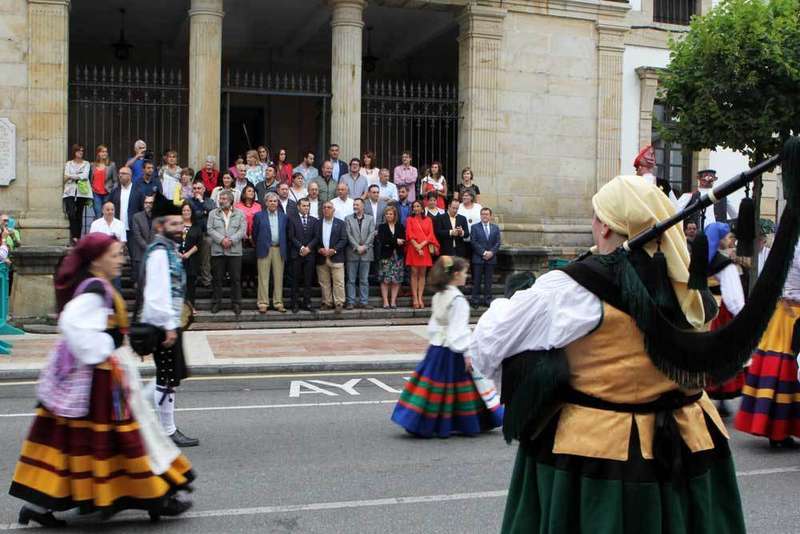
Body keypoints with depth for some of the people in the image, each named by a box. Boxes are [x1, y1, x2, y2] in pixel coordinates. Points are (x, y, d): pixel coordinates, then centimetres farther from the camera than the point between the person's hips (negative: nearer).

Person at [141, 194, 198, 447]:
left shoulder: (170, 250, 15)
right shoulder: (159, 253, -16)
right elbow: (158, 294, -23)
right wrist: (169, 327, -23)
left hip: (168, 323, 10)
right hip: (163, 324, -10)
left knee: (171, 377, 17)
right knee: (168, 379, -1)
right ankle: (168, 432, 9)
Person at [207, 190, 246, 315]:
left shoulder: (240, 214, 8)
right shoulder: (213, 213, 10)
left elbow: (242, 230, -2)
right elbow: (210, 230, 0)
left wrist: (231, 240, -15)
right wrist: (221, 239, -14)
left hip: (235, 251, -1)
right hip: (217, 251, 1)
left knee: (236, 279, 0)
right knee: (217, 278, 4)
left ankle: (236, 303, 7)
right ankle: (216, 303, 12)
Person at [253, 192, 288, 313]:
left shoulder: (283, 216, 11)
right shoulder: (259, 216, 4)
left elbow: (286, 234, 12)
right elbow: (255, 233, 7)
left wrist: (285, 250, 8)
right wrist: (258, 246, 8)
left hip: (279, 250, 2)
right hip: (264, 249, -2)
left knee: (278, 277, 4)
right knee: (263, 277, -1)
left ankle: (278, 303, 10)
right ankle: (263, 303, 2)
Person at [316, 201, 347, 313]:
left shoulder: (340, 223, 7)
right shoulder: (317, 224, 11)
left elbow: (343, 240, 0)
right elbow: (315, 239, 8)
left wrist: (334, 250, -12)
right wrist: (319, 249, -9)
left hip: (336, 257, -2)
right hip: (321, 258, 2)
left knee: (338, 282, -6)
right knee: (324, 282, 5)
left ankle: (339, 304, -2)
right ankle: (327, 303, 12)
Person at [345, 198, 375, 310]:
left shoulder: (370, 219, 10)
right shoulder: (348, 219, 7)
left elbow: (372, 234, 1)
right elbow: (348, 235, -3)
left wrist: (364, 247, -10)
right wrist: (357, 247, -12)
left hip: (366, 253, 1)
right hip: (352, 253, -1)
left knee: (364, 280, 4)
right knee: (351, 280, 1)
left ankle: (364, 302, 8)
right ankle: (351, 302, 5)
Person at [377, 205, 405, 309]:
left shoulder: (400, 227, 11)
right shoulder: (382, 227, 8)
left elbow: (403, 241, -1)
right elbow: (382, 241, -7)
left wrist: (390, 243, -11)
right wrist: (396, 241, -11)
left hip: (397, 256, 1)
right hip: (385, 256, -1)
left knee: (396, 280, -2)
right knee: (385, 280, -5)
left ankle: (393, 301, 3)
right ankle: (386, 302, -2)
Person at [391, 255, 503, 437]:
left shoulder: (438, 296, 9)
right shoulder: (458, 299, -16)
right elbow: (459, 330, -19)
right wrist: (468, 353, -17)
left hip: (437, 348, 8)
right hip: (453, 352, -8)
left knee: (436, 386, 10)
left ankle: (420, 423, 10)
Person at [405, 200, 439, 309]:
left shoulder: (428, 220, 12)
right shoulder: (410, 220, 7)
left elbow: (431, 235, 3)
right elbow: (409, 235, -2)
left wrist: (422, 245, -10)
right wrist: (417, 247, -13)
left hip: (425, 249, 2)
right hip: (413, 249, -2)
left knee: (422, 273, 1)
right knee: (414, 273, -4)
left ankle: (420, 298, 1)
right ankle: (415, 299, -5)